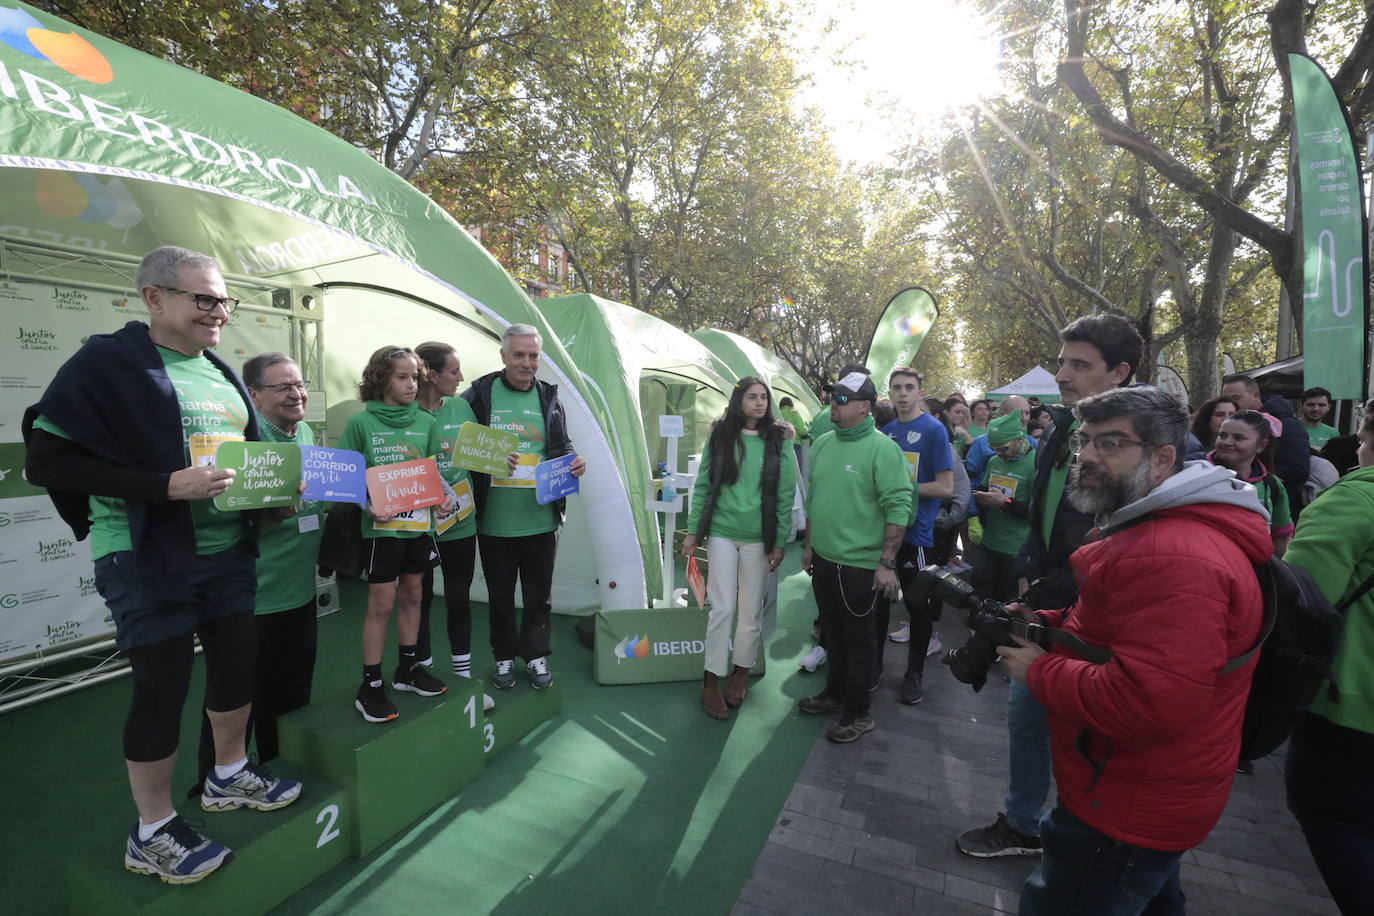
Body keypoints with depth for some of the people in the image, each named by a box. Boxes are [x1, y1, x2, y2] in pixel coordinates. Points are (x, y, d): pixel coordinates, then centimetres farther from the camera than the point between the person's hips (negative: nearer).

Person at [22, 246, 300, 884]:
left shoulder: (221, 374, 12)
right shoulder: (108, 364, -10)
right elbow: (48, 460, -15)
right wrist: (167, 486, -24)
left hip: (227, 552, 7)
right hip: (147, 560, -7)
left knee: (237, 662, 16)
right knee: (162, 686, 2)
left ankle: (230, 776, 39)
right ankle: (152, 833, 23)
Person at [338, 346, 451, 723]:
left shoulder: (425, 421, 4)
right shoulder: (361, 422, -6)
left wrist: (442, 498, -5)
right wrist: (367, 506, -18)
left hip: (419, 523, 4)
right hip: (381, 525, -4)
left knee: (412, 596, 14)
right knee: (381, 603, 1)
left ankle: (408, 668, 30)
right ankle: (370, 686, 15)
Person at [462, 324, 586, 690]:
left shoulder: (549, 397, 4)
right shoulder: (480, 393, -4)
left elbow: (562, 445, 12)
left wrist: (574, 461, -9)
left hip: (540, 518, 2)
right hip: (494, 519, -1)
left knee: (538, 593, 14)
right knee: (500, 594, 14)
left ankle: (536, 655, 33)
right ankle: (504, 656, 33)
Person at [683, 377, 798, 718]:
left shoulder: (778, 442, -1)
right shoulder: (720, 437, 1)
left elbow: (785, 495, 0)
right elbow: (702, 487, 4)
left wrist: (779, 542, -2)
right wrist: (693, 531, 2)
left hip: (759, 539, 0)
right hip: (721, 534, 0)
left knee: (751, 611, 9)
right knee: (722, 608, 0)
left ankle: (741, 672, 30)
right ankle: (712, 680, 15)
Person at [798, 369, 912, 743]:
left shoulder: (881, 448, -15)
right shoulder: (822, 444, 7)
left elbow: (899, 507, -17)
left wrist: (887, 562, -19)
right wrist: (809, 544, 17)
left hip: (861, 564, -6)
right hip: (824, 559, 7)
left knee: (859, 638, 8)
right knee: (833, 631, 20)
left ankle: (858, 713, 23)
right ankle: (834, 693, 38)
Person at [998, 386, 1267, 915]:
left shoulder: (1176, 557, -30)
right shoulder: (1153, 531, 7)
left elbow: (1149, 706, -37)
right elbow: (1120, 623, 19)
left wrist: (1039, 669, -23)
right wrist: (1044, 623, 2)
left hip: (1126, 815, -10)